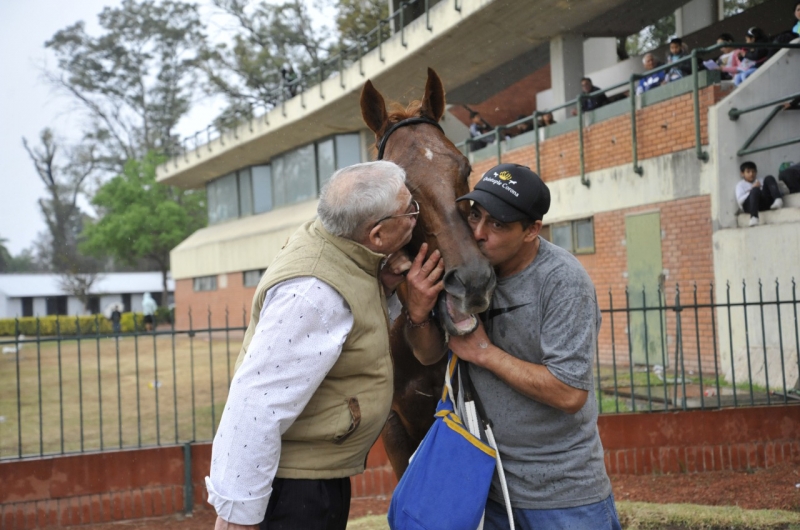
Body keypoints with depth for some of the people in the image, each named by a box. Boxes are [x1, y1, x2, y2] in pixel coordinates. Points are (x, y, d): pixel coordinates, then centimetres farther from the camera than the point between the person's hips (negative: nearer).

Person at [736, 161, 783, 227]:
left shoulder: (760, 182, 32)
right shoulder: (741, 185, 19)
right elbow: (740, 200, 0)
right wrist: (753, 189, -7)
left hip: (765, 202, 4)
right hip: (749, 205, -4)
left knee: (769, 178, -10)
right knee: (755, 190, -36)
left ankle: (777, 200, -36)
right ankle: (753, 217, -55)